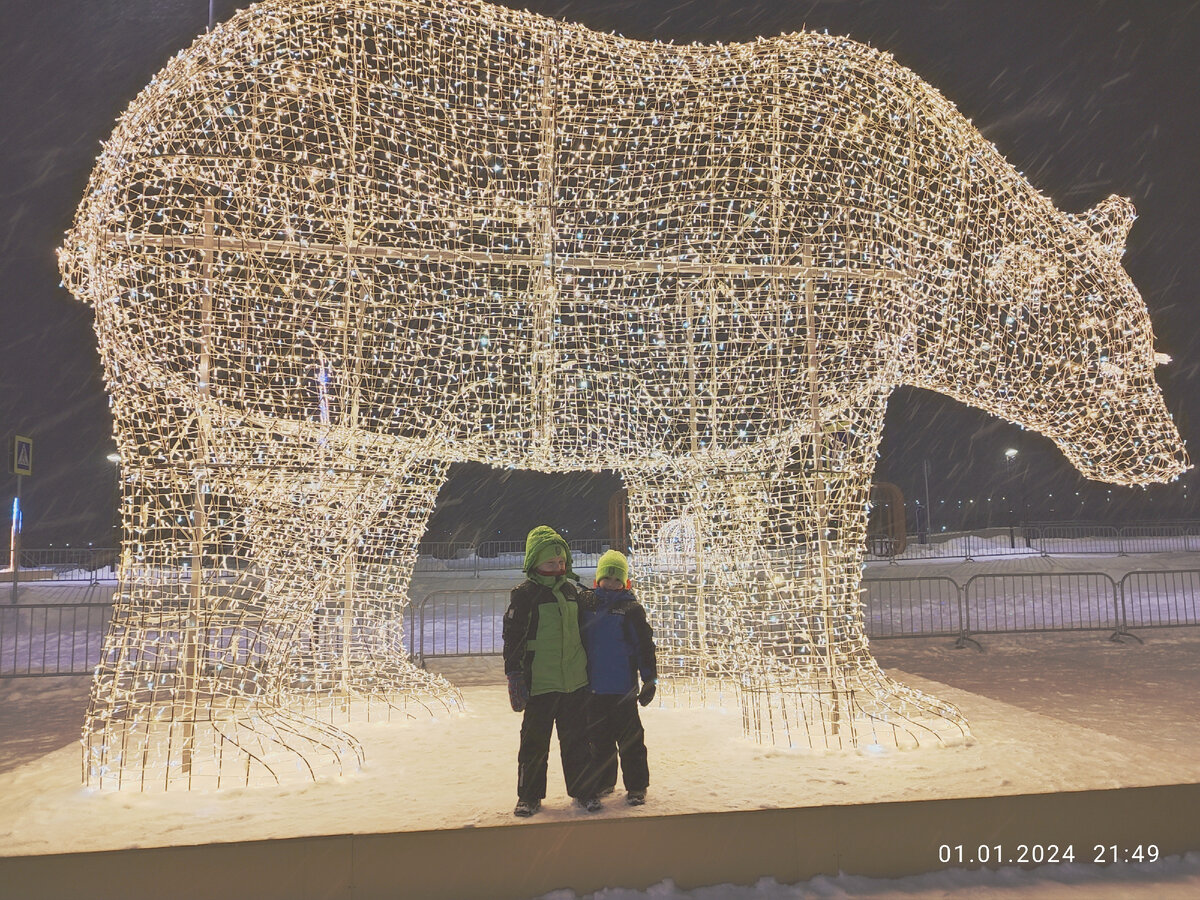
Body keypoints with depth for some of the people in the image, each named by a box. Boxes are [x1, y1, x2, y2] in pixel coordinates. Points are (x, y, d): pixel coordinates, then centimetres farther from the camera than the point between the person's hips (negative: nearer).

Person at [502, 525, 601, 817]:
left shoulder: (573, 588, 8)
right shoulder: (524, 594, -7)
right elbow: (512, 637, -8)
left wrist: (588, 666, 23)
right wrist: (514, 677, -13)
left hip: (575, 681, 4)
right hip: (540, 682, -4)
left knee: (577, 738, 12)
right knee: (535, 741, 6)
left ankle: (582, 790, 25)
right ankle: (529, 795, 20)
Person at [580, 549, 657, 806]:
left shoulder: (631, 609, -5)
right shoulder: (588, 606, 6)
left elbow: (645, 646, -5)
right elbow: (578, 642, 16)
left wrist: (649, 679, -8)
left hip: (622, 688, -4)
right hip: (593, 688, 4)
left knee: (629, 739, 2)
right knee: (599, 738, 15)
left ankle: (636, 787, 14)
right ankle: (603, 782, 30)